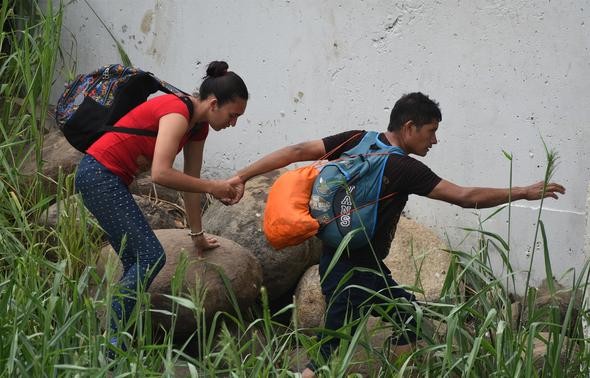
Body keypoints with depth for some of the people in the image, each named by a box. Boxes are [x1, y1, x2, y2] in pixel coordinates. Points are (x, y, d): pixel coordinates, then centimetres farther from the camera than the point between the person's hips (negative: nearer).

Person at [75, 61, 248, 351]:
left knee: (136, 263, 8)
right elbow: (161, 174, -31)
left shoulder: (199, 126, 8)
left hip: (110, 179, 10)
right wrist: (211, 187, -21)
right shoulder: (178, 114, -21)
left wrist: (197, 235, 22)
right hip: (100, 173, -10)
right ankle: (110, 337, -15)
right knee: (151, 257, -14)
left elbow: (191, 179, 17)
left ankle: (113, 337, 9)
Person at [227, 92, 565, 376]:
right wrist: (525, 193, -9)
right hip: (354, 270, -8)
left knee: (405, 312, 17)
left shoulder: (356, 141, -1)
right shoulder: (406, 169, -18)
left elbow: (297, 152, -6)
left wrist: (242, 176, -2)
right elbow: (466, 197, -17)